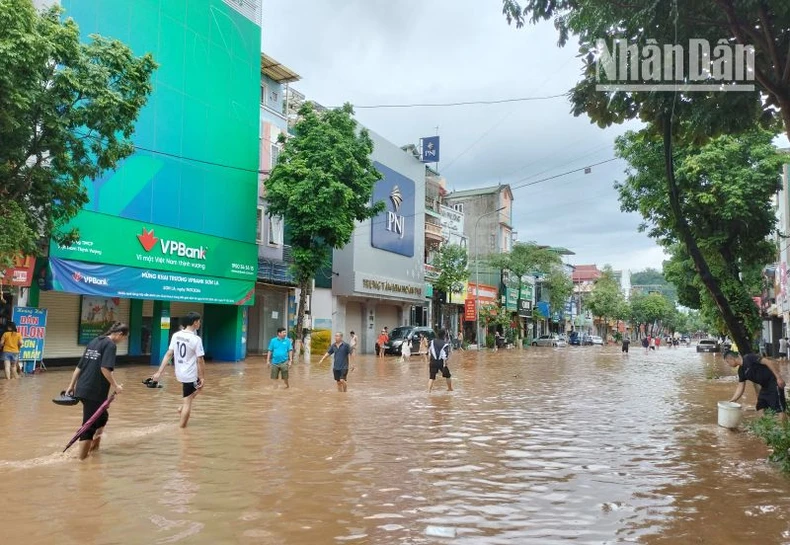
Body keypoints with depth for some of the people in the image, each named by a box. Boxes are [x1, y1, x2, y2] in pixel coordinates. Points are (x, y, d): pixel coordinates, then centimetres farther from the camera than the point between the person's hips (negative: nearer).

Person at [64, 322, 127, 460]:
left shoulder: (94, 342, 15)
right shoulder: (111, 345, -10)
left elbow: (79, 366, 17)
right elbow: (105, 368, -22)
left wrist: (71, 385, 21)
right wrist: (115, 386, -15)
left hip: (82, 389, 9)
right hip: (94, 391, -9)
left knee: (102, 417, 23)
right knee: (89, 425, -1)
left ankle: (94, 446, 27)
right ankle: (82, 458, 3)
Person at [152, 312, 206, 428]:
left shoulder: (176, 335, -1)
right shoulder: (196, 339, -19)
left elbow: (168, 354, 0)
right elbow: (200, 360, -16)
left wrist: (159, 372, 3)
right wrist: (202, 377, -6)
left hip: (179, 373, 7)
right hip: (190, 374, -7)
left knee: (197, 388, 32)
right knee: (187, 403, 4)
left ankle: (182, 407, 27)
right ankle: (182, 427, 9)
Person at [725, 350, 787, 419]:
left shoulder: (749, 358, -15)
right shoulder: (741, 371, 9)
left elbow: (769, 362, -20)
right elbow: (740, 388, 11)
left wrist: (779, 377, -24)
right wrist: (731, 401, 8)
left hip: (774, 383, -9)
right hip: (765, 387, 9)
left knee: (779, 409, -8)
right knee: (760, 408, 9)